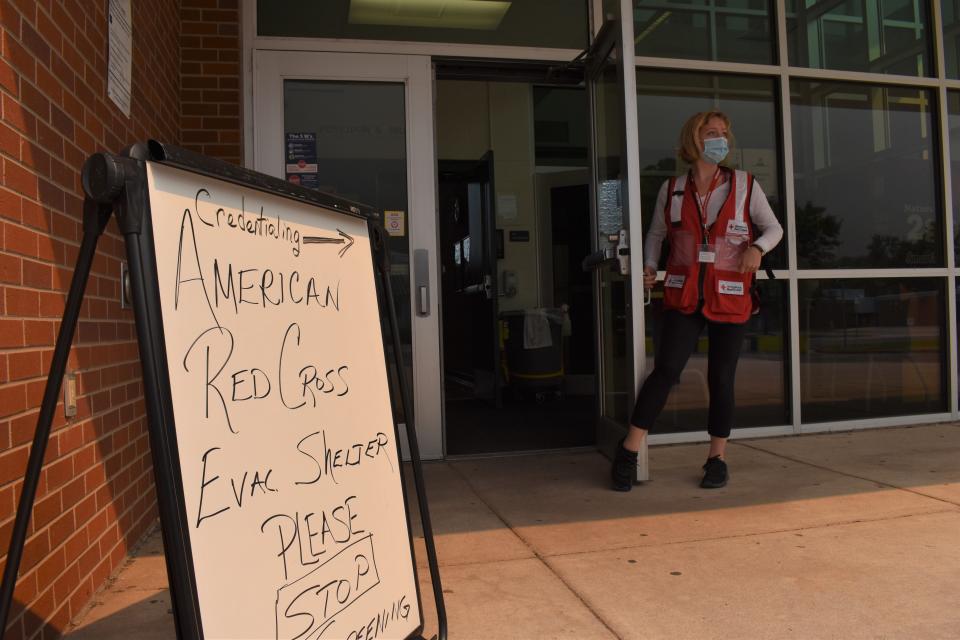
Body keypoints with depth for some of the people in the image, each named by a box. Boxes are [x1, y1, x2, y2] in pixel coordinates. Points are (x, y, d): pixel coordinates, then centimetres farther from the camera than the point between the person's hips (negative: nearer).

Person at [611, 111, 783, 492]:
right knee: (665, 370, -10)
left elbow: (773, 228, 12)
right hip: (683, 298, 0)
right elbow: (656, 234, 18)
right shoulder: (672, 189, 6)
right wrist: (650, 267, 1)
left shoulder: (745, 186, 5)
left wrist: (757, 247, -10)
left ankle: (717, 458, 21)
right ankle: (628, 451, 1)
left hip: (731, 300, 1)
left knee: (721, 378, 6)